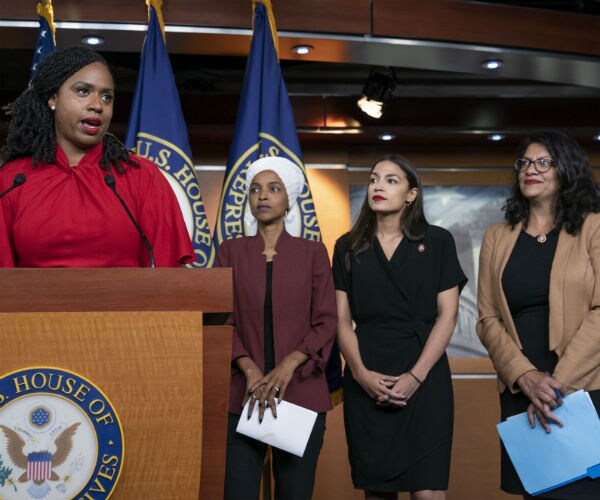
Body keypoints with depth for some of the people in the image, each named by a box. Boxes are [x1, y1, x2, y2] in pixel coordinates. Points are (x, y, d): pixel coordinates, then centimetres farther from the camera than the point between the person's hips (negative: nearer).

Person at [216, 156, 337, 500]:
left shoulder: (313, 253, 6)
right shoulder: (231, 251, 8)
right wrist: (251, 371, -13)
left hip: (301, 391, 0)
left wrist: (287, 366, -14)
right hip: (244, 393, 0)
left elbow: (326, 322, 0)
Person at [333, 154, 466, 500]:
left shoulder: (438, 242, 4)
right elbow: (342, 320, 5)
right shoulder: (348, 247, 9)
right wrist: (360, 373, -10)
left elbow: (447, 315, -1)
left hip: (425, 379, -2)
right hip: (366, 383, 2)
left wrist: (415, 376, -11)